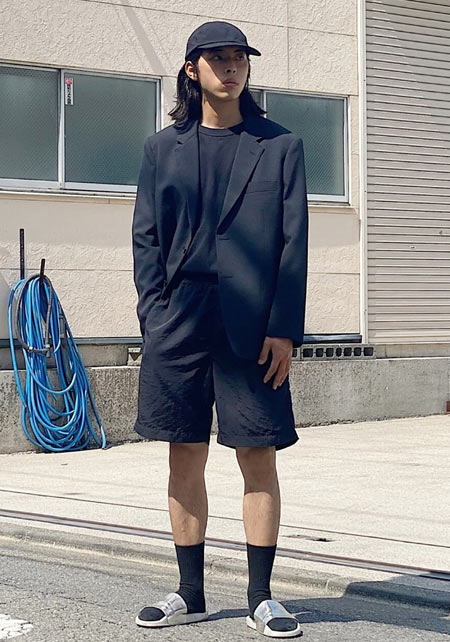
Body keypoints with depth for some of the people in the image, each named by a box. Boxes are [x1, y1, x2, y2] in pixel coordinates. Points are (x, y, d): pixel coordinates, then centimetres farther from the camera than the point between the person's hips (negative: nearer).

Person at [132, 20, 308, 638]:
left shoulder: (280, 145, 7)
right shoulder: (163, 147, 13)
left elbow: (294, 242, 2)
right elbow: (146, 237, 10)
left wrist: (284, 329, -7)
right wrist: (154, 317, -2)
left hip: (253, 326, -2)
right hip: (178, 323, 2)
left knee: (259, 458, 0)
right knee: (185, 458, 6)